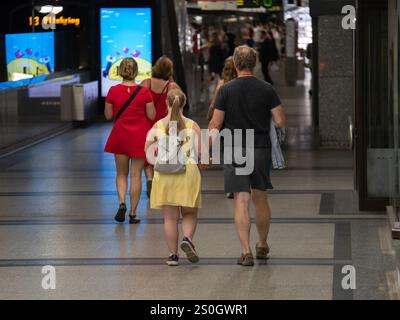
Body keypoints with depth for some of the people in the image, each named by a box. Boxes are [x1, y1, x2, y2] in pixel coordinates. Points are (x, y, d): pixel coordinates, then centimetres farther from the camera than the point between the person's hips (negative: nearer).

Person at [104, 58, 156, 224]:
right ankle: (133, 213, 6)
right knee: (136, 175, 5)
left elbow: (108, 115, -2)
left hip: (120, 136, 1)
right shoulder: (144, 92, -11)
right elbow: (152, 115, -6)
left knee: (121, 173, 16)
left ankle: (122, 202, -8)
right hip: (140, 137, -1)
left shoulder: (113, 91, -8)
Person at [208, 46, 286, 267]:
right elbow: (280, 122, -2)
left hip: (235, 150, -2)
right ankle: (262, 246, 29)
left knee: (241, 201, -3)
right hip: (261, 149, 2)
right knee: (260, 199, 16)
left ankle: (246, 252, -9)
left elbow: (215, 124, -5)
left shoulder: (227, 90, -5)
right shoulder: (266, 89, -1)